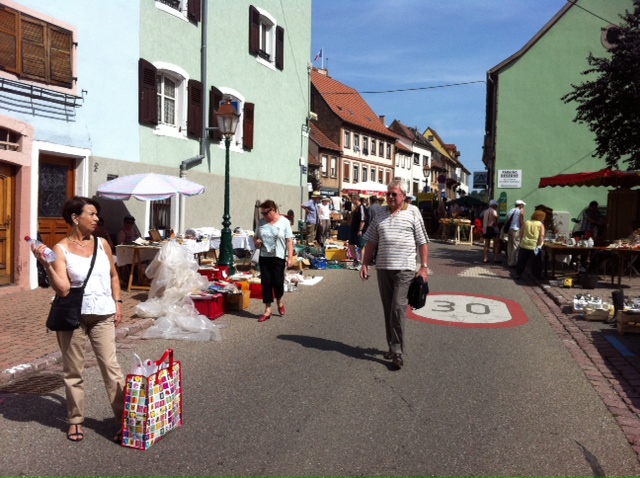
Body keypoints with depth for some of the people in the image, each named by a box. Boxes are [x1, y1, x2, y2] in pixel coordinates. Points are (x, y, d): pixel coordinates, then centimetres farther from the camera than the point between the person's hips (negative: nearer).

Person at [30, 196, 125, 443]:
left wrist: (117, 303, 8)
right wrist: (46, 264, -24)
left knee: (110, 366, -2)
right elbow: (62, 289, -15)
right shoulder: (61, 249, -6)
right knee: (73, 370, 9)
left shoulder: (102, 243, 5)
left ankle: (124, 420, 4)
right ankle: (75, 420, 25)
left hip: (103, 315, 2)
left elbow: (113, 276, 15)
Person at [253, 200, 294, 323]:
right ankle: (267, 311, 12)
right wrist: (256, 241, -8)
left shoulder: (284, 222, -5)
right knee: (266, 283, 3)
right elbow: (255, 237, 16)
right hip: (264, 257, 3)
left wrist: (290, 257, -13)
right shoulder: (261, 222, 5)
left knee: (277, 281, -1)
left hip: (279, 257, -3)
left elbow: (289, 241, -7)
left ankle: (280, 302, 30)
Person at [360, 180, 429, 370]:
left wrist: (424, 267, -6)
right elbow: (371, 241, 14)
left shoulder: (413, 212, 1)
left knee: (398, 308, -11)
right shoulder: (381, 213, 12)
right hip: (383, 268, 5)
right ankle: (392, 346, 24)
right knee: (388, 310, 11)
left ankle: (397, 351, -4)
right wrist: (365, 264, 8)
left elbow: (422, 242, 0)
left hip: (404, 269, -4)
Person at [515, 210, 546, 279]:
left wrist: (521, 241, 18)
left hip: (524, 245, 3)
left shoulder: (526, 222, 9)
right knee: (537, 262, 10)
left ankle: (518, 274, 13)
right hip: (535, 246, -3)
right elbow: (542, 236, -12)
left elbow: (521, 233, 9)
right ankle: (537, 275, 15)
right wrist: (539, 245, -10)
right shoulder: (540, 224, -1)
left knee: (522, 261, 11)